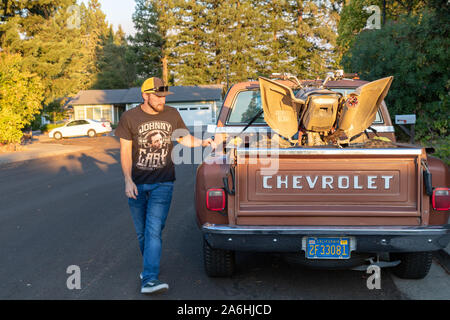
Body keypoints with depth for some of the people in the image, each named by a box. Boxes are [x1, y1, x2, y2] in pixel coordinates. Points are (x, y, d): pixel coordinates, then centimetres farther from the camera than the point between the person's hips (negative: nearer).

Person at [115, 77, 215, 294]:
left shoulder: (172, 114, 4)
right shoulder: (130, 118, -3)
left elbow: (184, 138, 19)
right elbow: (125, 152, -3)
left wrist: (202, 143, 0)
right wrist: (128, 181, -11)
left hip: (162, 184, 0)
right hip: (136, 184, 1)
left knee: (154, 231, -12)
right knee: (141, 232, 11)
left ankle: (149, 279, -14)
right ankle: (150, 266, 33)